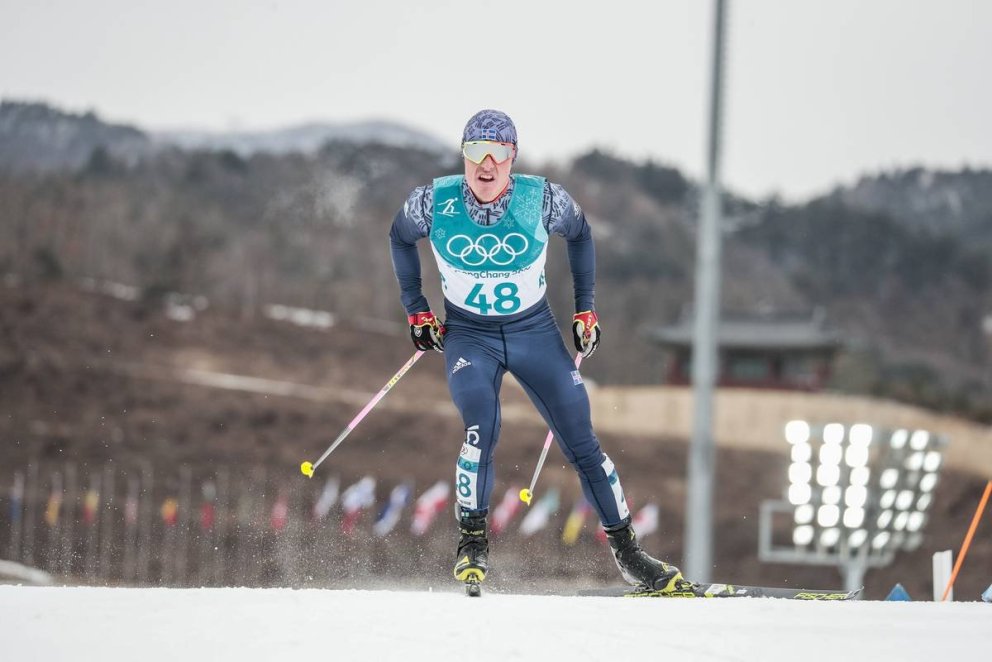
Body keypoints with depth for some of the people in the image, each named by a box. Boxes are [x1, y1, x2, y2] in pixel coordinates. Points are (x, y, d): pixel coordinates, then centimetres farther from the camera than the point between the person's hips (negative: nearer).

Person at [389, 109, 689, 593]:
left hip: (535, 331, 1)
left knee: (581, 441, -3)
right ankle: (472, 542, -11)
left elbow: (579, 234, 5)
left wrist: (585, 308, 4)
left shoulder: (542, 200, -17)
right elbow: (400, 238, 6)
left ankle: (626, 551, 7)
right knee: (481, 426, -26)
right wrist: (416, 311, 5)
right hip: (468, 335, -1)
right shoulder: (434, 203, -16)